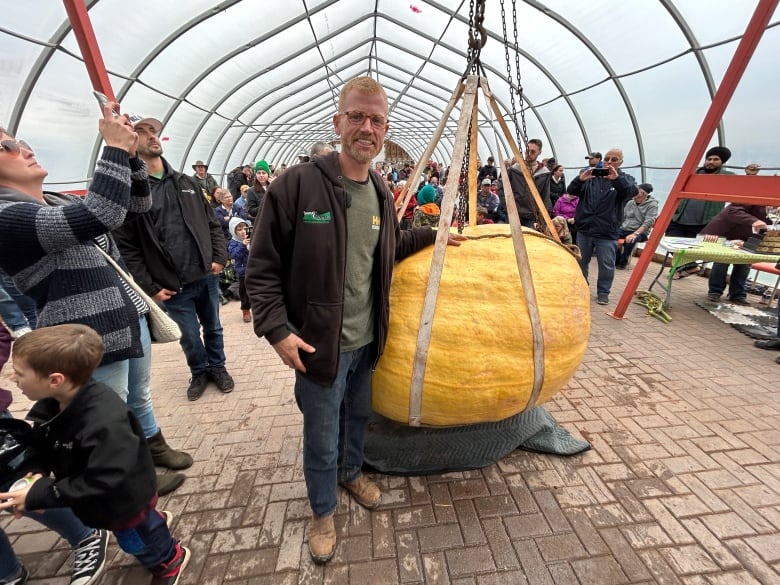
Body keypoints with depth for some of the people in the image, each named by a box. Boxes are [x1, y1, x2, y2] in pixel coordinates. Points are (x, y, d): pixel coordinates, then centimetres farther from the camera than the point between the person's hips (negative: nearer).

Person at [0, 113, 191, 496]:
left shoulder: (62, 203, 11)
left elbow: (137, 207, 10)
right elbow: (100, 215, -33)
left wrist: (130, 155, -5)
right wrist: (115, 150, -24)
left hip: (131, 319, 8)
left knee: (140, 397, 25)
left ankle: (153, 445, 47)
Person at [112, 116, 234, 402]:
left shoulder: (186, 182, 9)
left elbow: (212, 222, 11)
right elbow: (126, 247, -8)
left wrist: (220, 257, -2)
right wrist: (150, 287, -11)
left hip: (207, 276, 4)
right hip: (173, 285, -3)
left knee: (213, 328, 17)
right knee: (190, 337, 11)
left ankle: (217, 367, 39)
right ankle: (199, 372, 36)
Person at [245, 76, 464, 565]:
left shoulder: (381, 193, 4)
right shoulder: (297, 184, -16)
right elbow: (263, 269, -12)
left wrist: (432, 234, 17)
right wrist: (277, 328, -19)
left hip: (368, 340, 6)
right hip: (320, 344, -5)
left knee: (359, 416, 27)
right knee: (322, 439, 14)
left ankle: (352, 473, 58)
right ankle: (322, 511, 44)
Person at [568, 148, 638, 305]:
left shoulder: (626, 179, 3)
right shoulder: (590, 176, 7)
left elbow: (633, 191, -18)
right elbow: (571, 191, -4)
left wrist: (617, 179, -37)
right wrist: (580, 179, -26)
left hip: (607, 233, -2)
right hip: (584, 229, 2)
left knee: (607, 265, 3)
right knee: (580, 262, 12)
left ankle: (603, 292, 19)